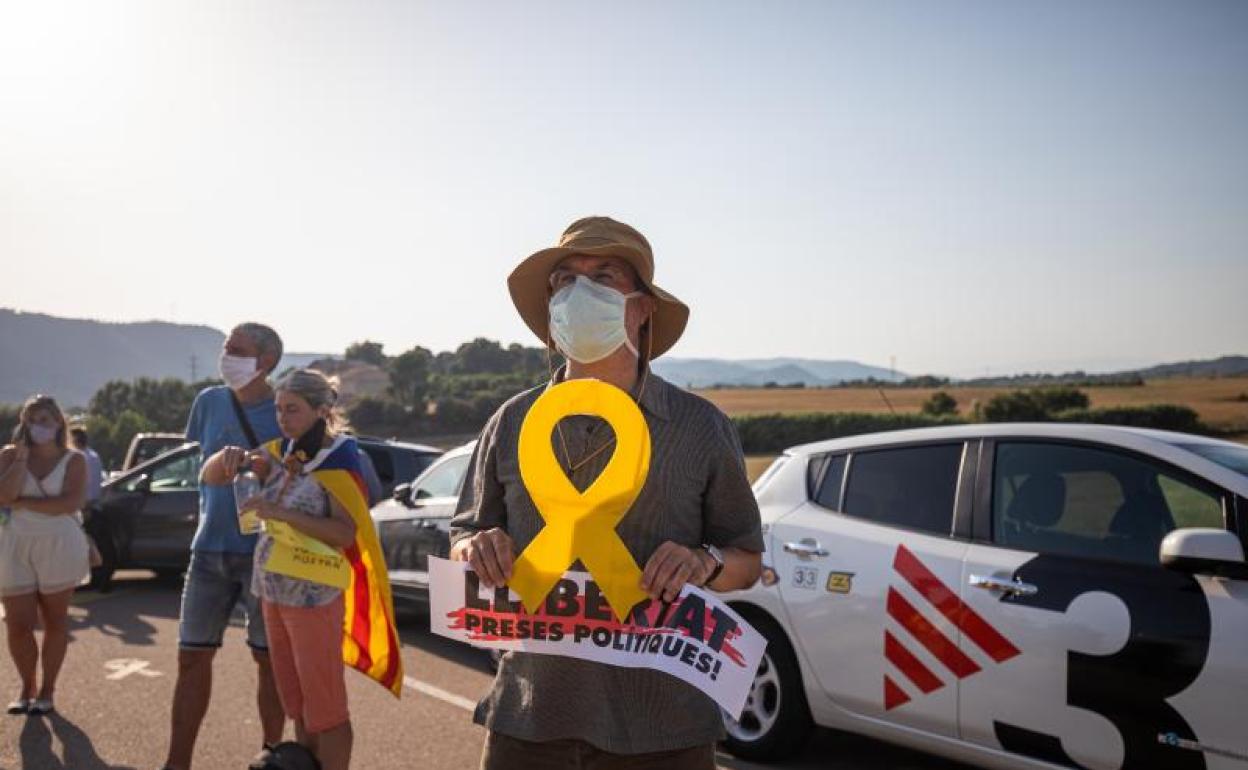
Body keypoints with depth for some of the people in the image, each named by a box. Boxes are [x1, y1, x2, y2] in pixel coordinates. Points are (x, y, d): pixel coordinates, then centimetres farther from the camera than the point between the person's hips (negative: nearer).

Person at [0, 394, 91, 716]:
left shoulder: (73, 460, -2)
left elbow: (71, 503, -17)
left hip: (59, 547, -2)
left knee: (55, 620, 5)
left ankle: (47, 689, 17)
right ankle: (26, 686, 22)